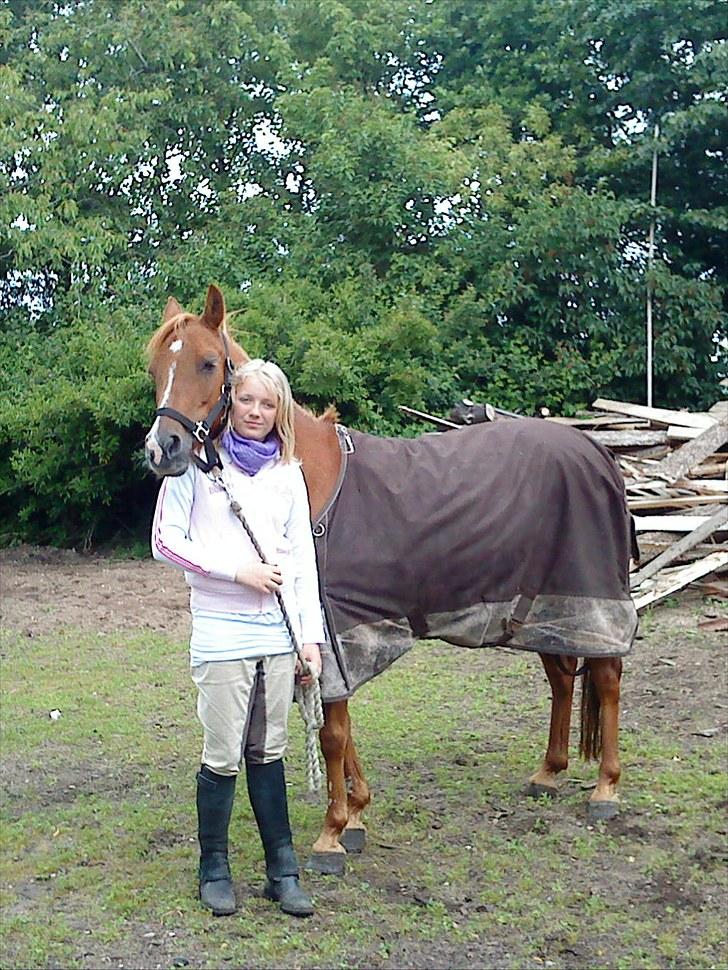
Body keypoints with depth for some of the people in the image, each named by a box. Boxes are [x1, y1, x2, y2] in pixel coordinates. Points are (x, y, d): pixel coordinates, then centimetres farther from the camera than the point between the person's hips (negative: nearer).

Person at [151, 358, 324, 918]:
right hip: (221, 632, -4)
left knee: (268, 753, 12)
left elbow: (303, 556, 9)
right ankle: (214, 870, 19)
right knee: (224, 757, 2)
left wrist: (311, 635, 4)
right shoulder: (198, 462, -2)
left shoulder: (288, 473, 10)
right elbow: (165, 540, -5)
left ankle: (283, 871, 21)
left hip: (278, 631, 4)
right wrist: (237, 569, -14)